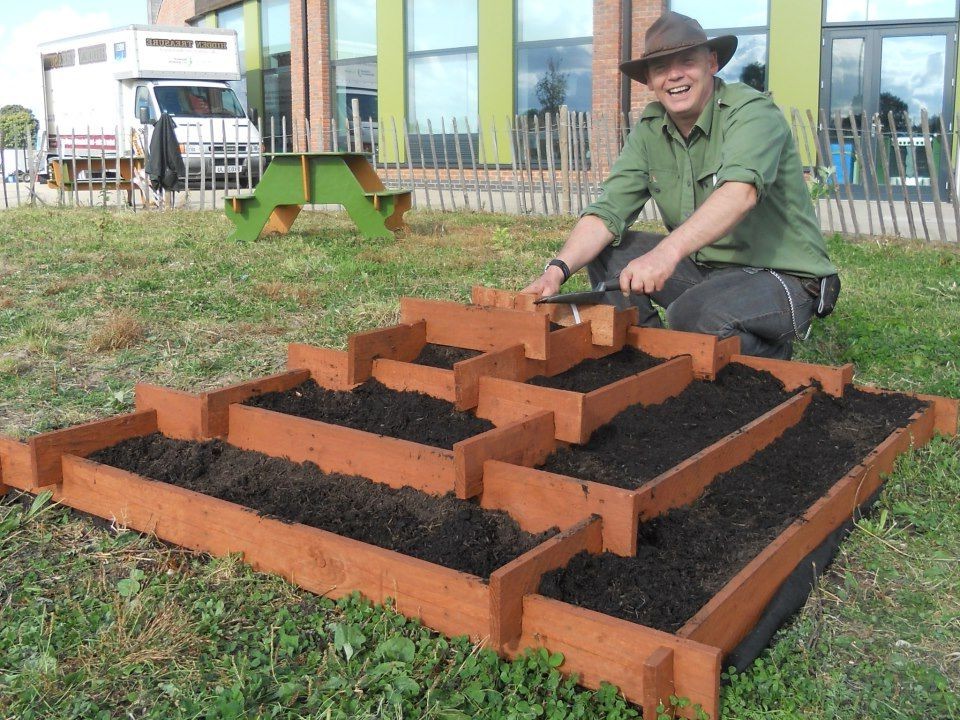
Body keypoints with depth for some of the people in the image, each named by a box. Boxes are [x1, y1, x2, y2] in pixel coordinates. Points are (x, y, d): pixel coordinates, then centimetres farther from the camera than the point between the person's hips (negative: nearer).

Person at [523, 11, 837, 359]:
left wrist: (667, 252, -53)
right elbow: (608, 211, -7)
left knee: (692, 316, -33)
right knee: (606, 252, -7)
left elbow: (741, 191, -37)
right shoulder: (649, 129, 1)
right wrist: (558, 268, -25)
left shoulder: (752, 112, -17)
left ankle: (772, 356, -2)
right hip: (704, 267, 6)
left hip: (782, 275, -6)